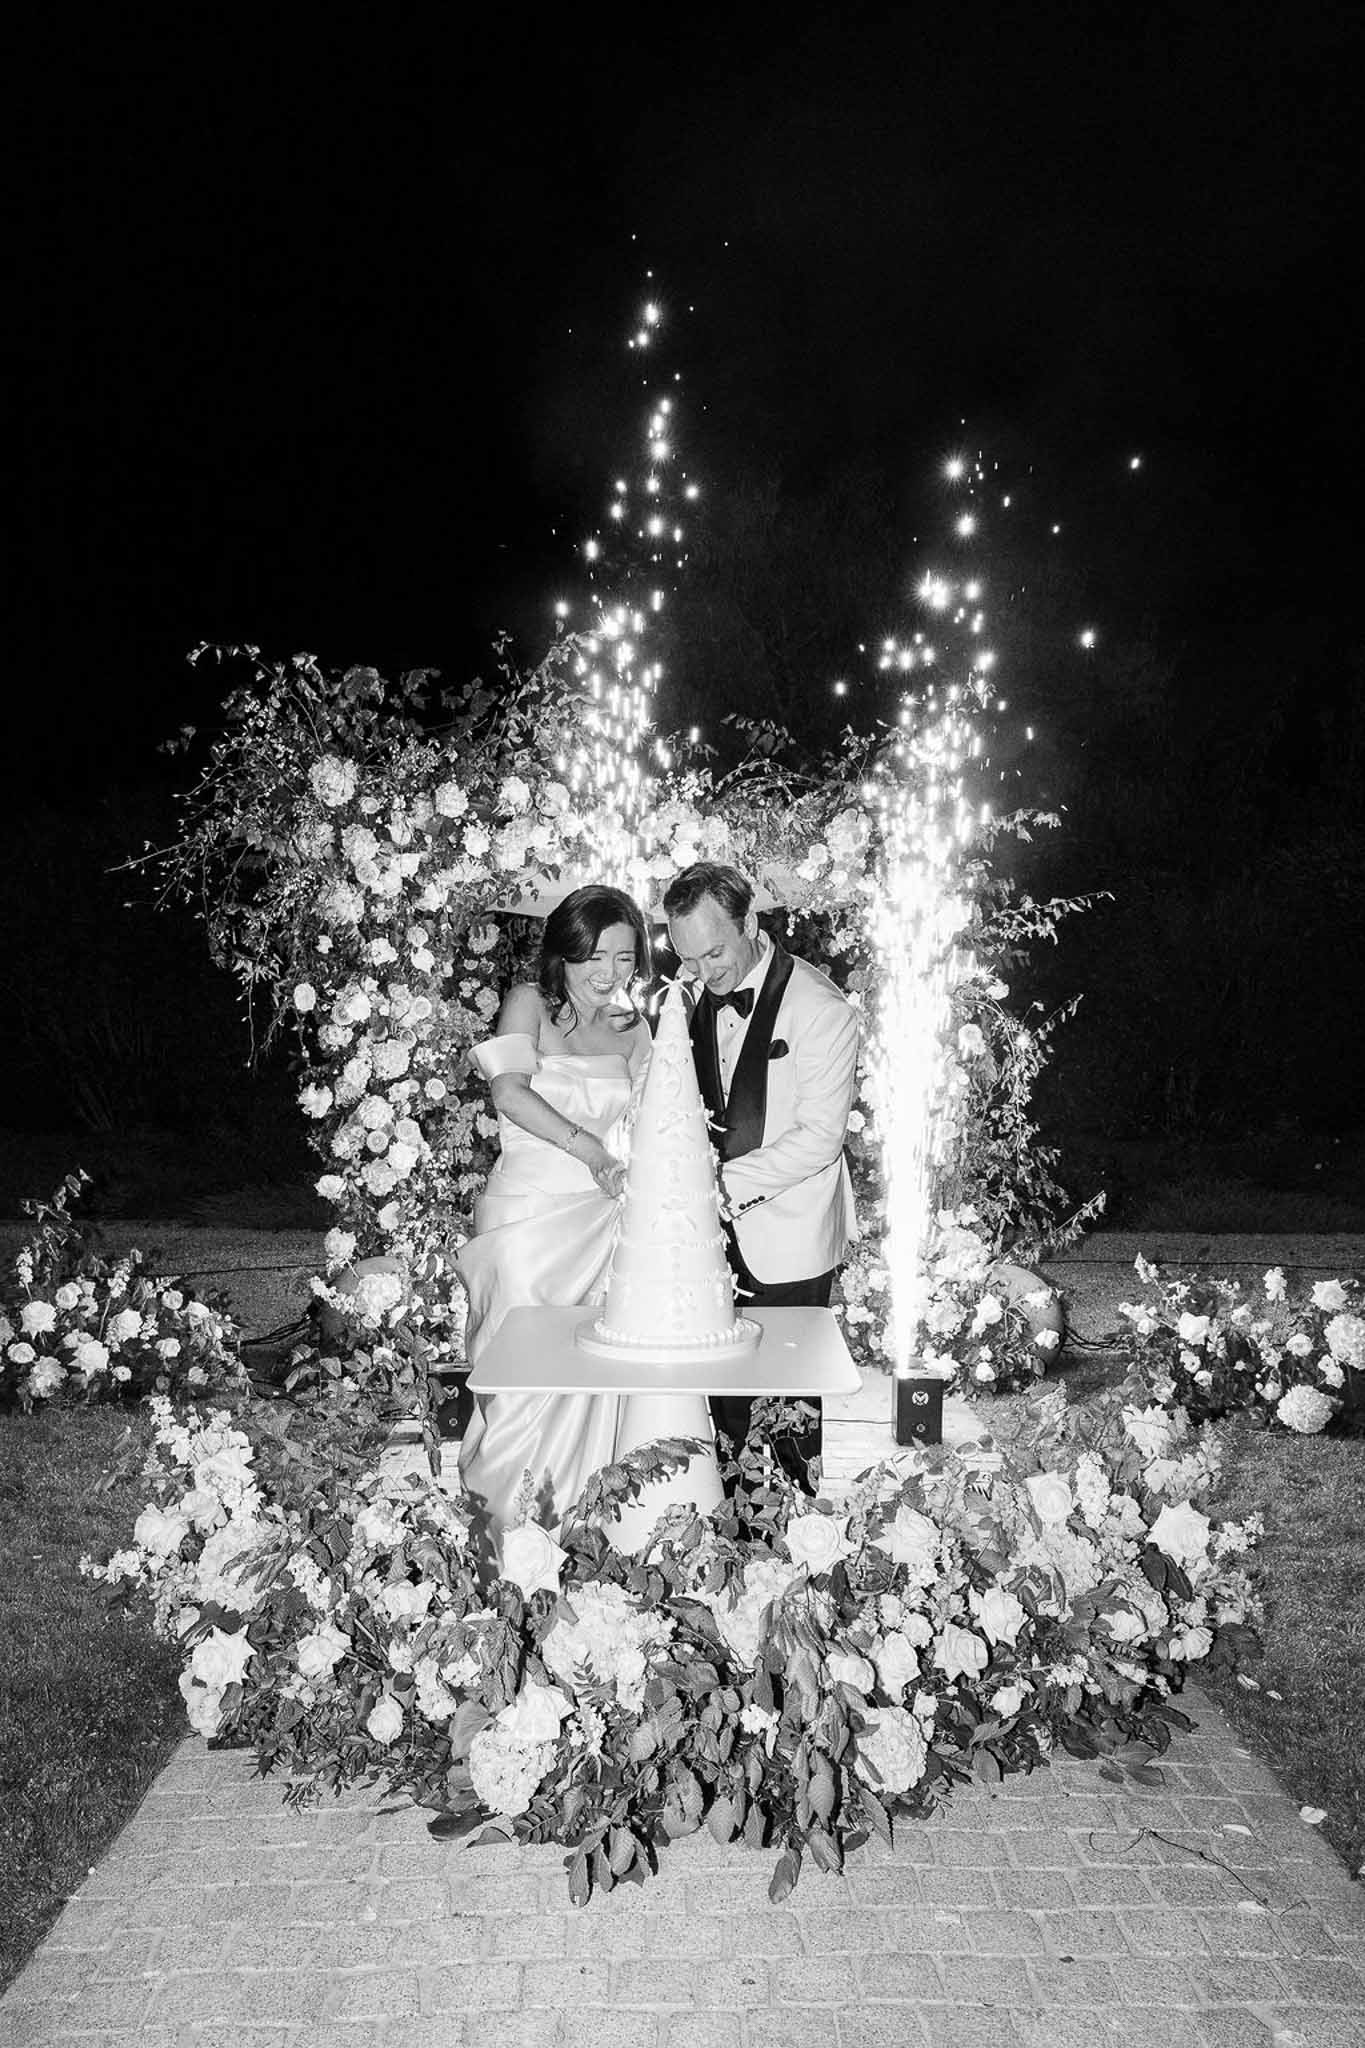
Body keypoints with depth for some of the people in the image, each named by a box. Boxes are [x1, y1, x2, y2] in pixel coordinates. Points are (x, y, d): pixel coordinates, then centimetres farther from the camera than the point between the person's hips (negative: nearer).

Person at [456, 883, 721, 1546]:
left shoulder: (632, 1030, 11)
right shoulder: (530, 1002, -1)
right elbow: (509, 1091, -17)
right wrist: (587, 1146, -26)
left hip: (606, 1218, 4)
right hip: (529, 1212, -4)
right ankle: (513, 1531, 17)